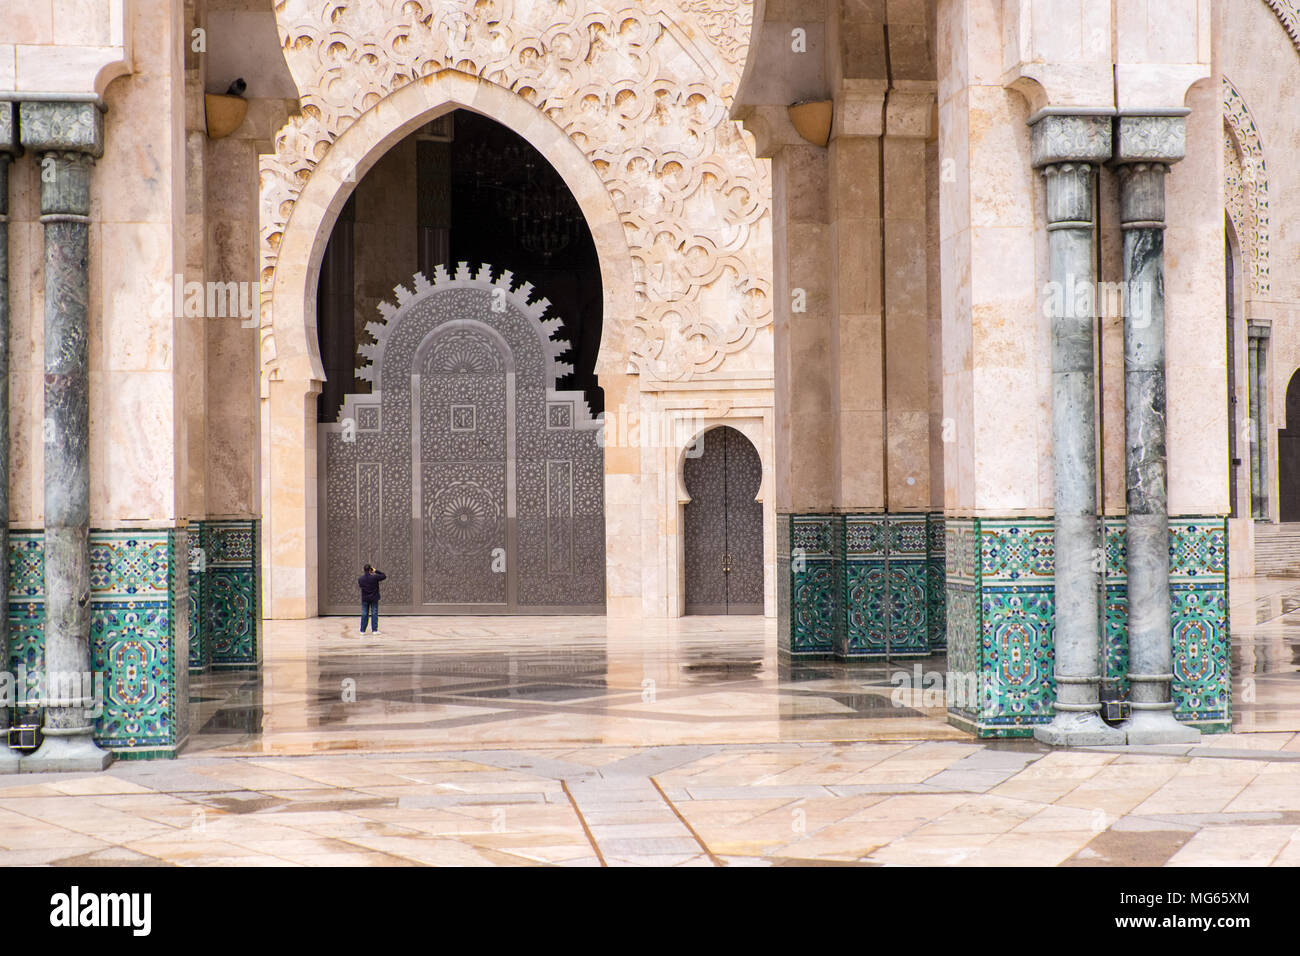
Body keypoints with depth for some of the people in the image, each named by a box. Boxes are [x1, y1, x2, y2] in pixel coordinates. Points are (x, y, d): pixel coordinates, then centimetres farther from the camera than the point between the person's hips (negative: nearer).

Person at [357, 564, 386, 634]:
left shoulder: (360, 579, -7)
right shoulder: (374, 577, -15)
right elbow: (384, 576, -4)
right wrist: (376, 571, -1)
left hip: (365, 599, 2)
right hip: (374, 598, -2)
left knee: (364, 614, 8)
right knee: (374, 614, 5)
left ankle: (362, 630, 9)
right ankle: (374, 630, 3)